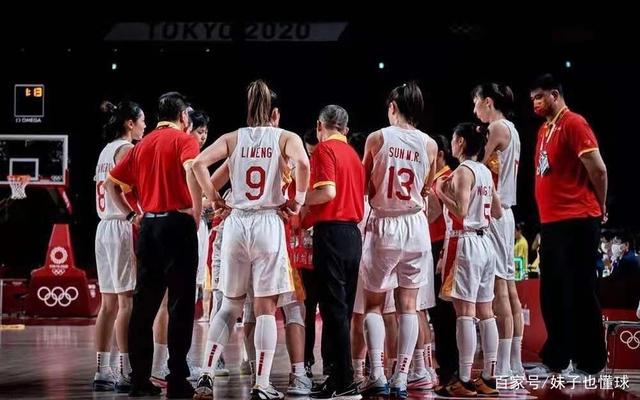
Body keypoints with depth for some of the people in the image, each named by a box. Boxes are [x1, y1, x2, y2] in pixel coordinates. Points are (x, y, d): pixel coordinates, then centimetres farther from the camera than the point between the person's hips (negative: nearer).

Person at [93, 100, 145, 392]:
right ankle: (126, 373, -10)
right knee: (128, 302, -8)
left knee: (109, 303, 9)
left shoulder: (106, 150, 18)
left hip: (104, 228, 9)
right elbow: (127, 189, -19)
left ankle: (102, 372, 10)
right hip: (123, 227, -9)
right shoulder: (126, 149, -8)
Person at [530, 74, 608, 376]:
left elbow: (598, 170, -13)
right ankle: (555, 360, 20)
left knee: (579, 293, -5)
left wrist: (599, 209, -1)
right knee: (552, 294, 12)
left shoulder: (573, 123, -10)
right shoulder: (545, 130, 17)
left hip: (576, 223, -9)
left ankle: (590, 363, 2)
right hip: (551, 223, 9)